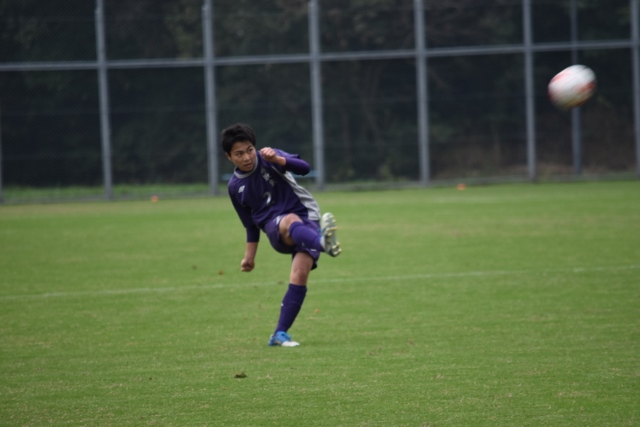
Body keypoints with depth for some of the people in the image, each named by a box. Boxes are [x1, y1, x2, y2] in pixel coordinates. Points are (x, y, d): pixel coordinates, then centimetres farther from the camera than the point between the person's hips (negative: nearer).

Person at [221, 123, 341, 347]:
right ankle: (323, 243, -72)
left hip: (307, 219, -1)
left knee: (300, 274, -24)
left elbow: (304, 168, -16)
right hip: (275, 228, 1)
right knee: (290, 221, -38)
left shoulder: (268, 158, 0)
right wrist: (249, 256, 17)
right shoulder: (235, 186, 10)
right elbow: (251, 225, 22)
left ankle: (280, 333, -18)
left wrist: (276, 159, -32)